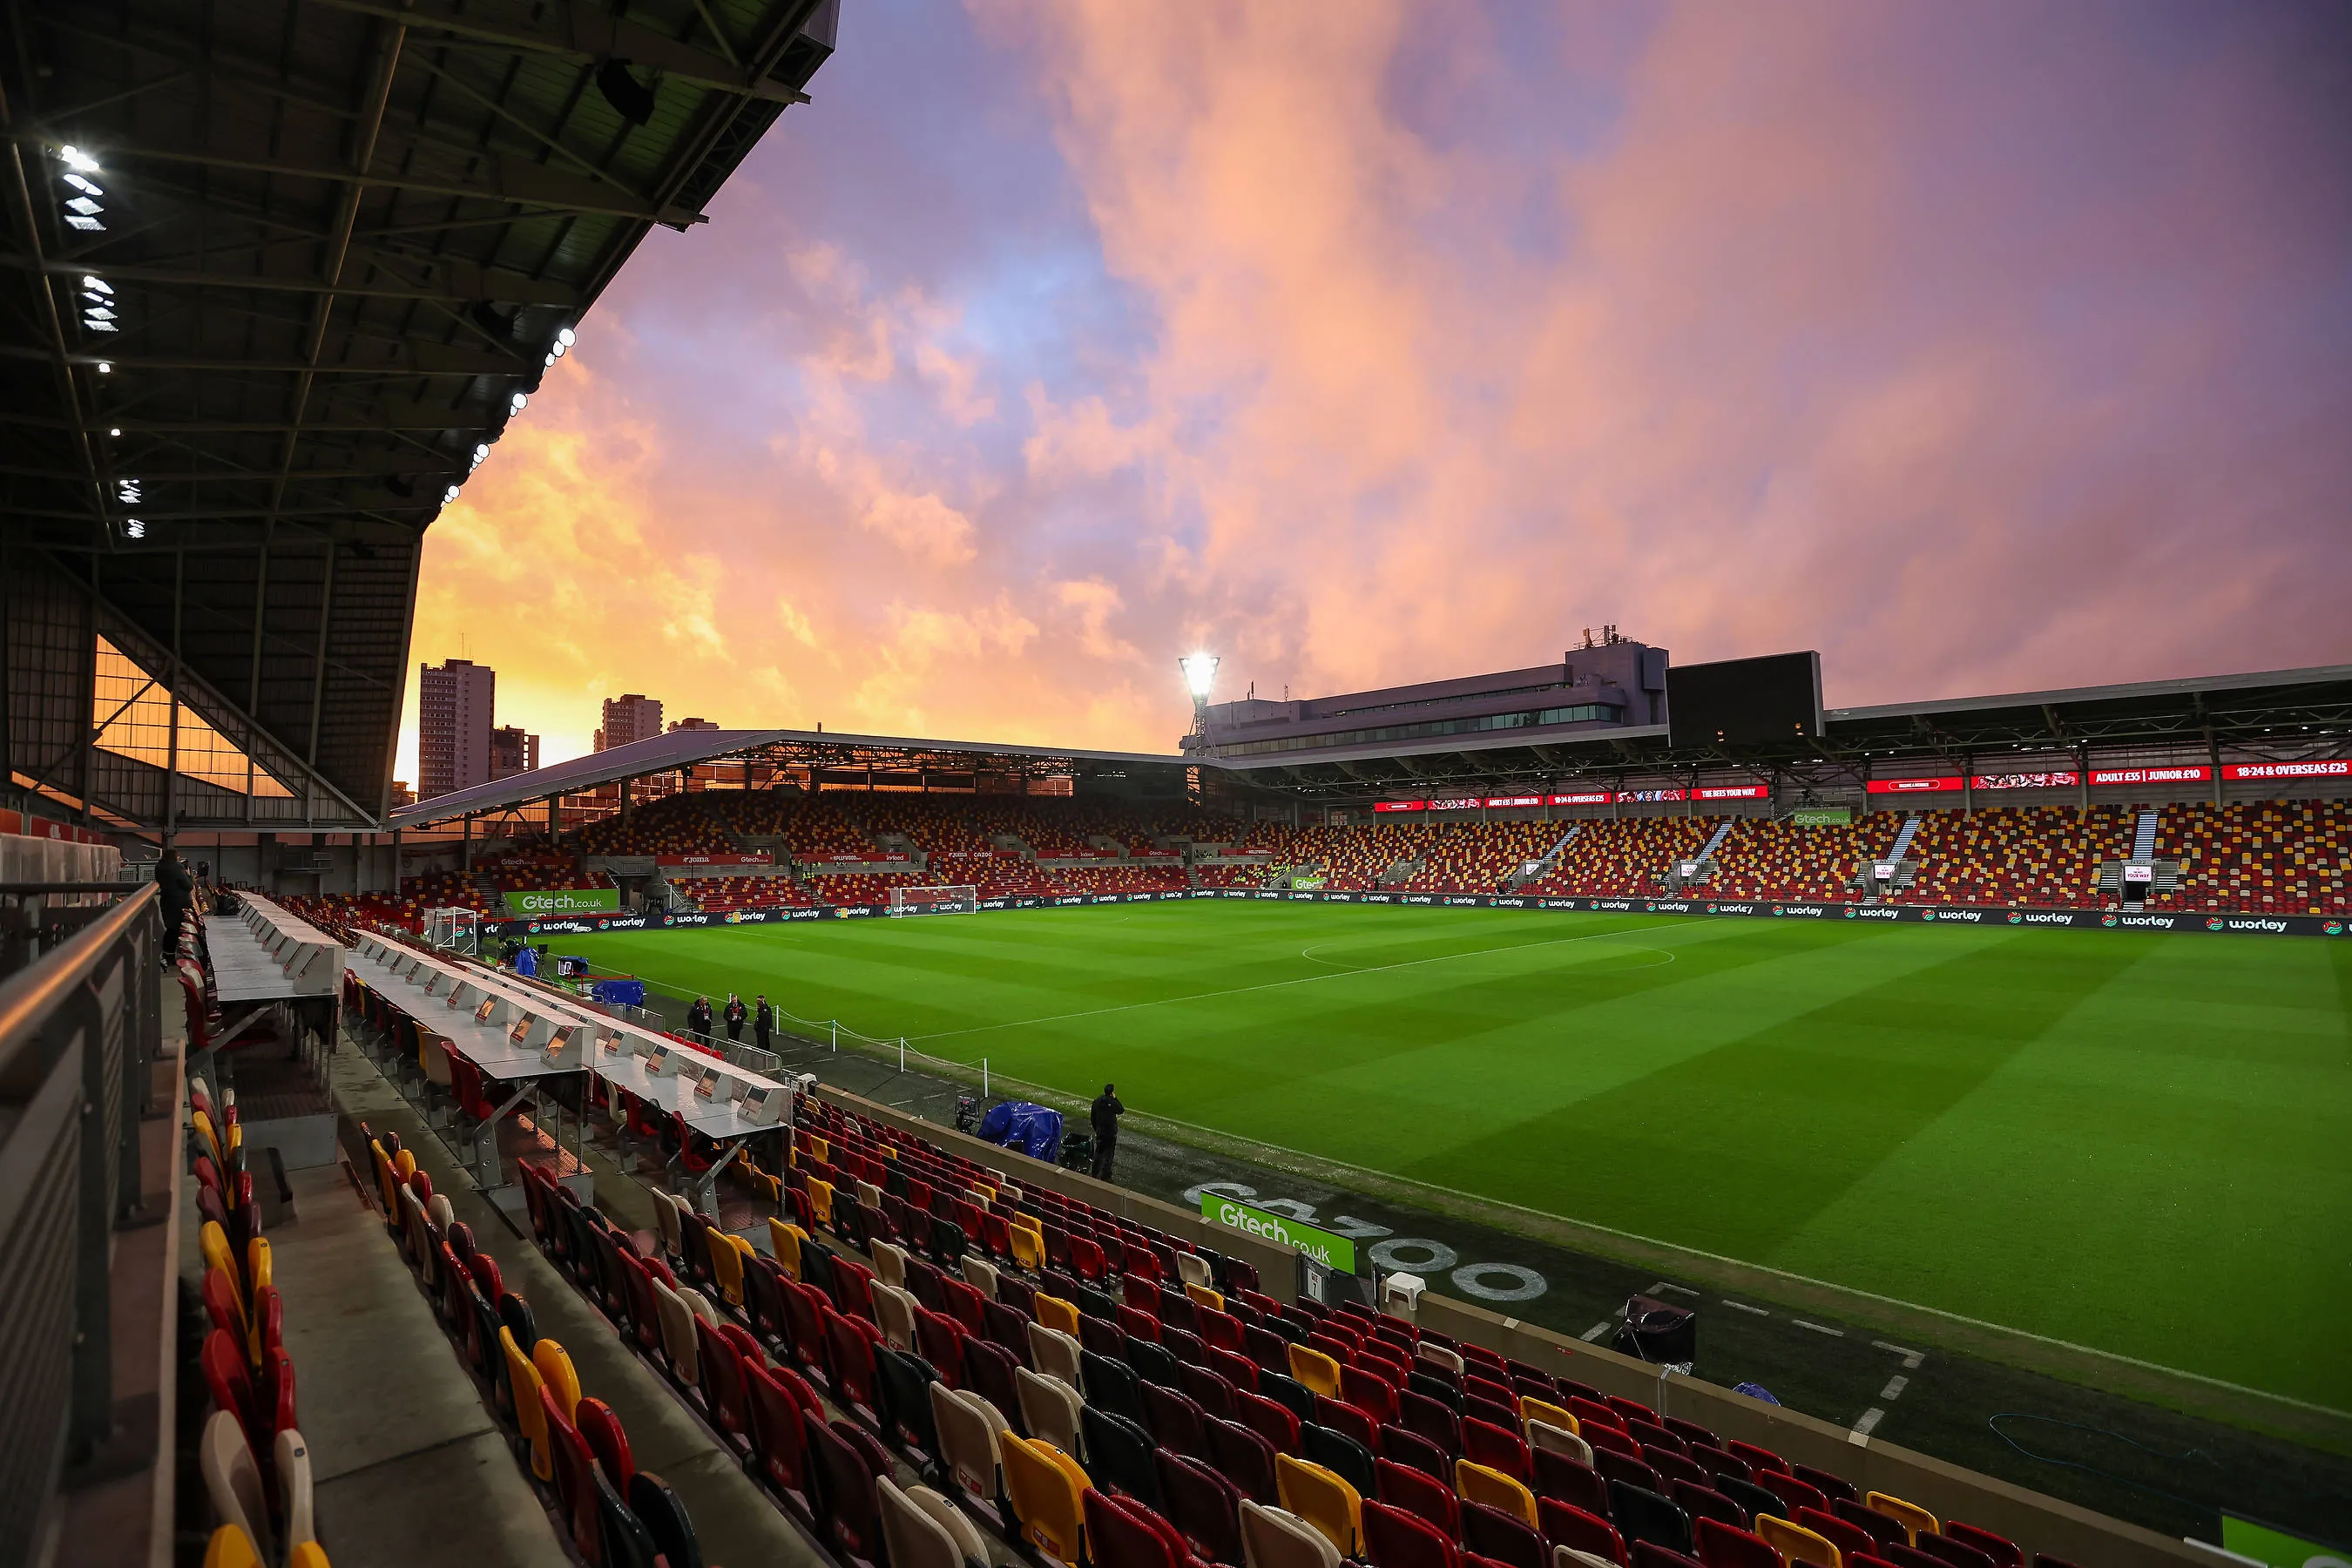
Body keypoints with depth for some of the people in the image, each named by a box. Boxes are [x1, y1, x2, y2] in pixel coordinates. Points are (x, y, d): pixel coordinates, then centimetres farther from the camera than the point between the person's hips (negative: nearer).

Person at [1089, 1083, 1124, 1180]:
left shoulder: (1096, 1102, -4)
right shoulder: (1113, 1103, -20)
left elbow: (1092, 1118, 5)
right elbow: (1122, 1111, -1)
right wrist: (1115, 1099, -4)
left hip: (1099, 1132, 5)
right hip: (1110, 1133, -5)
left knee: (1098, 1153, 17)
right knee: (1108, 1154, 9)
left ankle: (1095, 1175, 26)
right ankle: (1104, 1176, 14)